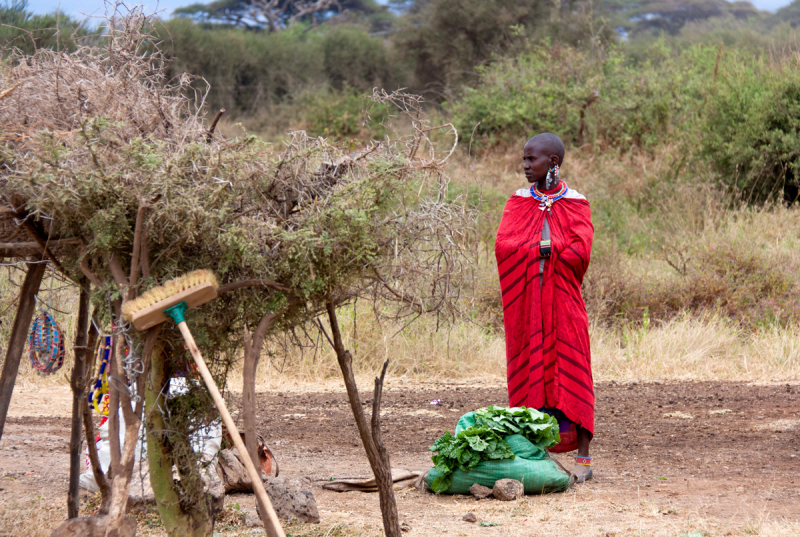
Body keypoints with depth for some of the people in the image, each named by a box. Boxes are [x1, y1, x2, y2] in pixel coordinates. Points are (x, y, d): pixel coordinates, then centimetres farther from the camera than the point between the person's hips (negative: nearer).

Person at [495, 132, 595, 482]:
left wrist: (536, 248, -9)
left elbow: (579, 253, -13)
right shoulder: (518, 202, 9)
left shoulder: (575, 204, 1)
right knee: (530, 372, 1)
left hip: (563, 301, -3)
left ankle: (583, 457, -2)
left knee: (570, 373, -4)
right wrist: (549, 248, -12)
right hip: (526, 302, 3)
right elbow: (503, 246, -5)